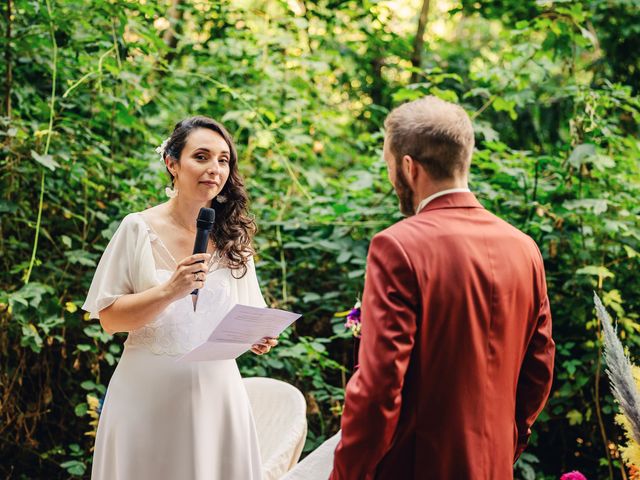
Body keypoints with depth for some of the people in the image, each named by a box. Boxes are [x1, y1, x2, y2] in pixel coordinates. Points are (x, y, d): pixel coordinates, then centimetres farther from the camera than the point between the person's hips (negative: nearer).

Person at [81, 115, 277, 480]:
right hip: (149, 395, -3)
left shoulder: (233, 237, 4)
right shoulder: (139, 229, -6)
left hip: (216, 392, 3)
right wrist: (169, 291, -20)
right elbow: (109, 319, -7)